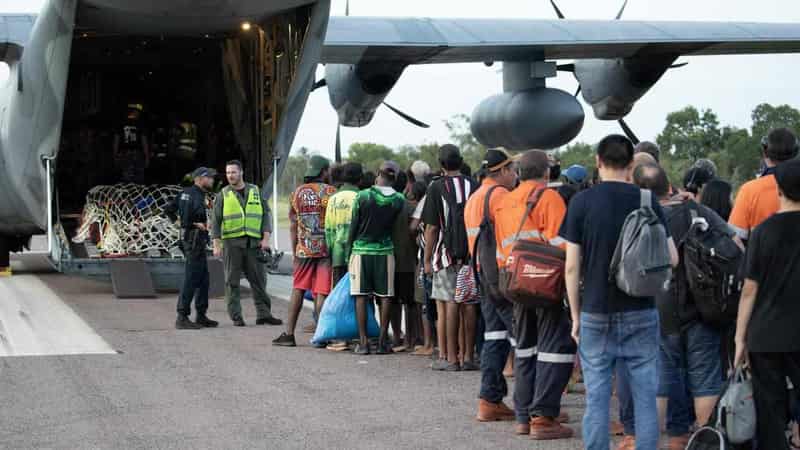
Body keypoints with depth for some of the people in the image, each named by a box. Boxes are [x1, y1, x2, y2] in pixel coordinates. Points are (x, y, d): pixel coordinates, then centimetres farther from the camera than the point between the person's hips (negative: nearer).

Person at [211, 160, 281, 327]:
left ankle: (263, 313, 4)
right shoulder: (223, 195, 7)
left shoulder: (256, 192, 11)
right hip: (231, 243, -1)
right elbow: (215, 221, 5)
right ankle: (236, 316, 3)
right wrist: (216, 244, -3)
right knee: (232, 281, -1)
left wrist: (266, 238, -1)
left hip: (253, 243, 1)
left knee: (259, 279, 1)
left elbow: (266, 214, 9)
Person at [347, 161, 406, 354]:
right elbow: (393, 224, 7)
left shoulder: (363, 196, -7)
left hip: (361, 250, -1)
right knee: (385, 296, 6)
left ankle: (363, 341, 2)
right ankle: (383, 341, 7)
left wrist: (349, 250, 8)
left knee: (361, 296, 3)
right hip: (385, 251, 1)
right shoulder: (399, 200, -3)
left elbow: (354, 226, -2)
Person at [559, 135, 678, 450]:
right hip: (641, 312, 1)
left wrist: (575, 315, 5)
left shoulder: (582, 202, -3)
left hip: (596, 313, -1)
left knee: (597, 399, 4)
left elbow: (572, 266, -3)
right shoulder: (647, 201, -1)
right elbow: (671, 259, 0)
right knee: (645, 397, 6)